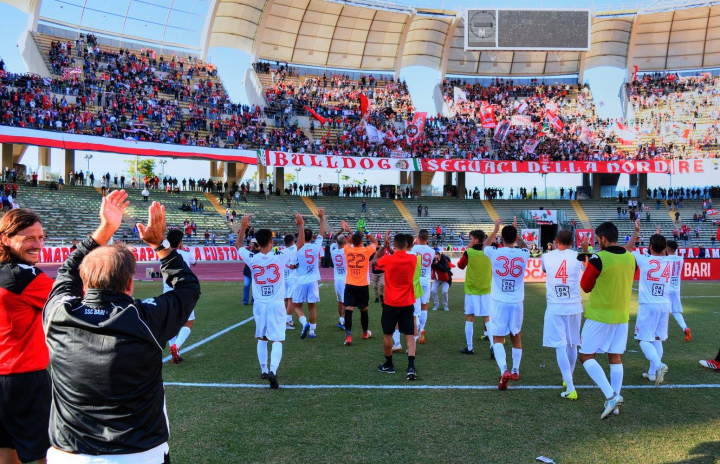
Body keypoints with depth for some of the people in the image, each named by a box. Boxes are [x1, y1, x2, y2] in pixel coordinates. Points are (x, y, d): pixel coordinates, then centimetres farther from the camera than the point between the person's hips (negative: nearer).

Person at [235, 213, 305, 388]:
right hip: (276, 304, -3)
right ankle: (273, 371, -20)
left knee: (262, 338, 18)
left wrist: (243, 227, 17)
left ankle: (264, 370, 26)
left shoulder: (251, 258, -6)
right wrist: (301, 225, 5)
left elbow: (238, 246, 15)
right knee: (277, 340, -2)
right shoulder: (280, 257, -13)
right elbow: (300, 243, -1)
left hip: (259, 304, 3)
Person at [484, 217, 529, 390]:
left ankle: (504, 371, -18)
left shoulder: (495, 253, -8)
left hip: (500, 302, -2)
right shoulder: (523, 254, -2)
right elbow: (524, 246, 25)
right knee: (516, 336, 20)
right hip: (517, 302, 2)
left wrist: (496, 229, 24)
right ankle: (515, 371, 31)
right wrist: (515, 230, 27)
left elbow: (485, 245, 18)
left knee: (498, 339, 2)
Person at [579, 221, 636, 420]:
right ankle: (614, 401, 15)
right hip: (622, 315, 6)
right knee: (615, 357, 13)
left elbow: (585, 287, -6)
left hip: (599, 315, -6)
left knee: (586, 356, 3)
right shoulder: (631, 258, 2)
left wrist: (587, 265, 7)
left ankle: (610, 396, -9)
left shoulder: (598, 258, -15)